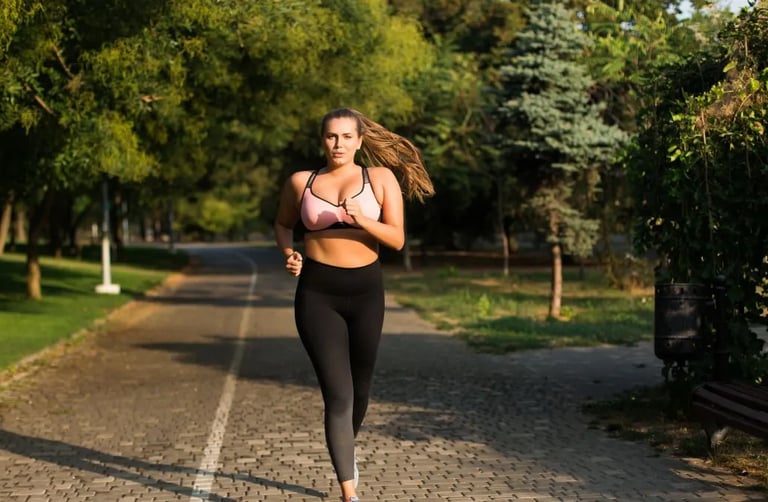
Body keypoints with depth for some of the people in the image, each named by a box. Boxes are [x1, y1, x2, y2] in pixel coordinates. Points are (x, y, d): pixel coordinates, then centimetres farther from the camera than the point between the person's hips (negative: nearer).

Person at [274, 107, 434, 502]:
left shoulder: (381, 178, 1)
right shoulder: (301, 182, 3)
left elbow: (397, 238, -5)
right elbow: (283, 224, 20)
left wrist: (362, 219, -23)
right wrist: (289, 253, 0)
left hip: (365, 291, 2)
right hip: (317, 293, -1)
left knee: (359, 389, 16)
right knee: (337, 393, -10)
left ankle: (347, 450, 47)